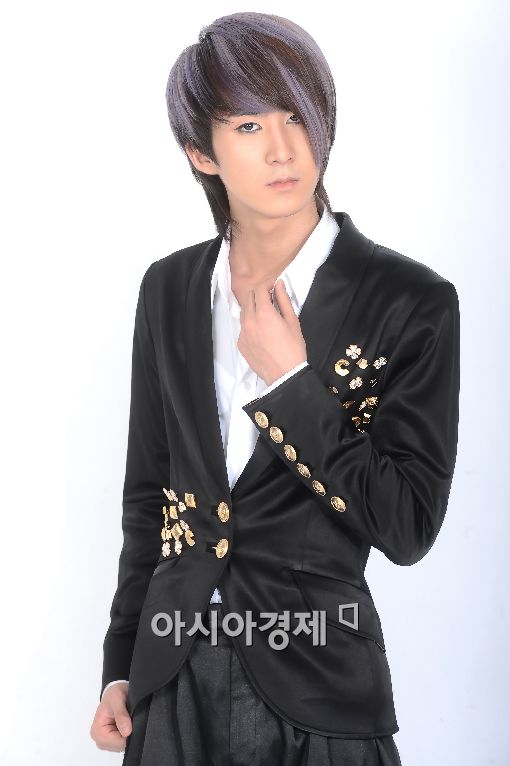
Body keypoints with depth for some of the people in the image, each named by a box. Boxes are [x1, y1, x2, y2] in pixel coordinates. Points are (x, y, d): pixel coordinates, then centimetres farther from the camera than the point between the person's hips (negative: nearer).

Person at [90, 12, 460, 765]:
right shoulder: (170, 288, 2)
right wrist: (121, 666, 10)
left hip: (314, 681, -3)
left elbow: (408, 528, -14)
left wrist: (291, 382, -18)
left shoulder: (412, 301, -12)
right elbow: (148, 493, 9)